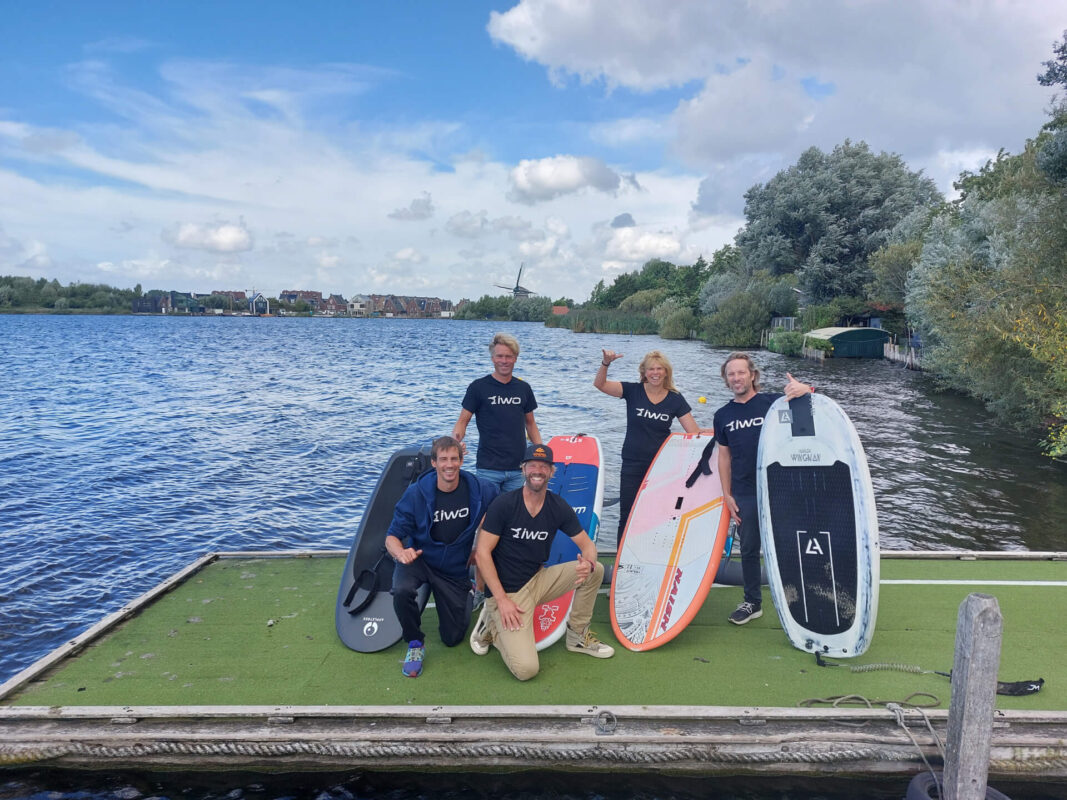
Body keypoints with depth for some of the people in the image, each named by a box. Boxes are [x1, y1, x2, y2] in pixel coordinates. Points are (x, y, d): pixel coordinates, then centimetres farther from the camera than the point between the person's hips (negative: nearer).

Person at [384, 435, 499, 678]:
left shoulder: (479, 490, -14)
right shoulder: (416, 493, -19)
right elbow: (392, 536, -16)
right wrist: (400, 552, -40)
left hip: (456, 569, 2)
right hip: (418, 559, -1)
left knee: (452, 639, 6)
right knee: (402, 590, -37)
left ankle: (465, 597, 39)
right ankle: (415, 644, -8)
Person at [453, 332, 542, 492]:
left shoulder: (523, 388, 9)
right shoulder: (478, 387, -1)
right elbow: (463, 420, -2)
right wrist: (456, 440, -24)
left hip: (517, 468, 3)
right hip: (488, 468, -3)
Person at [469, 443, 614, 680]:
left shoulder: (559, 507, -1)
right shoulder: (504, 504, -15)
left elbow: (587, 544, 2)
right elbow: (482, 553, -15)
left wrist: (588, 563, -23)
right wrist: (501, 599, -19)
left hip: (538, 581, 5)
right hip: (506, 591, -5)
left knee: (595, 570, -11)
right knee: (526, 669, -21)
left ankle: (577, 634, 9)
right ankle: (492, 626, 8)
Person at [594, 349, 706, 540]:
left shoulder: (675, 399, 1)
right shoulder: (633, 391, -2)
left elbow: (694, 431, 0)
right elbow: (599, 384, -12)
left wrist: (712, 431, -18)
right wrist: (606, 363, -28)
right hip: (632, 465, 0)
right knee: (627, 516, 3)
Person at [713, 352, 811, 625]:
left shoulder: (773, 401, -4)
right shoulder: (723, 416, 7)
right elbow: (724, 455, 11)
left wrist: (806, 389, -34)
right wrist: (727, 495, 6)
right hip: (745, 494, 3)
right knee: (749, 549, 11)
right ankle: (752, 603, 25)